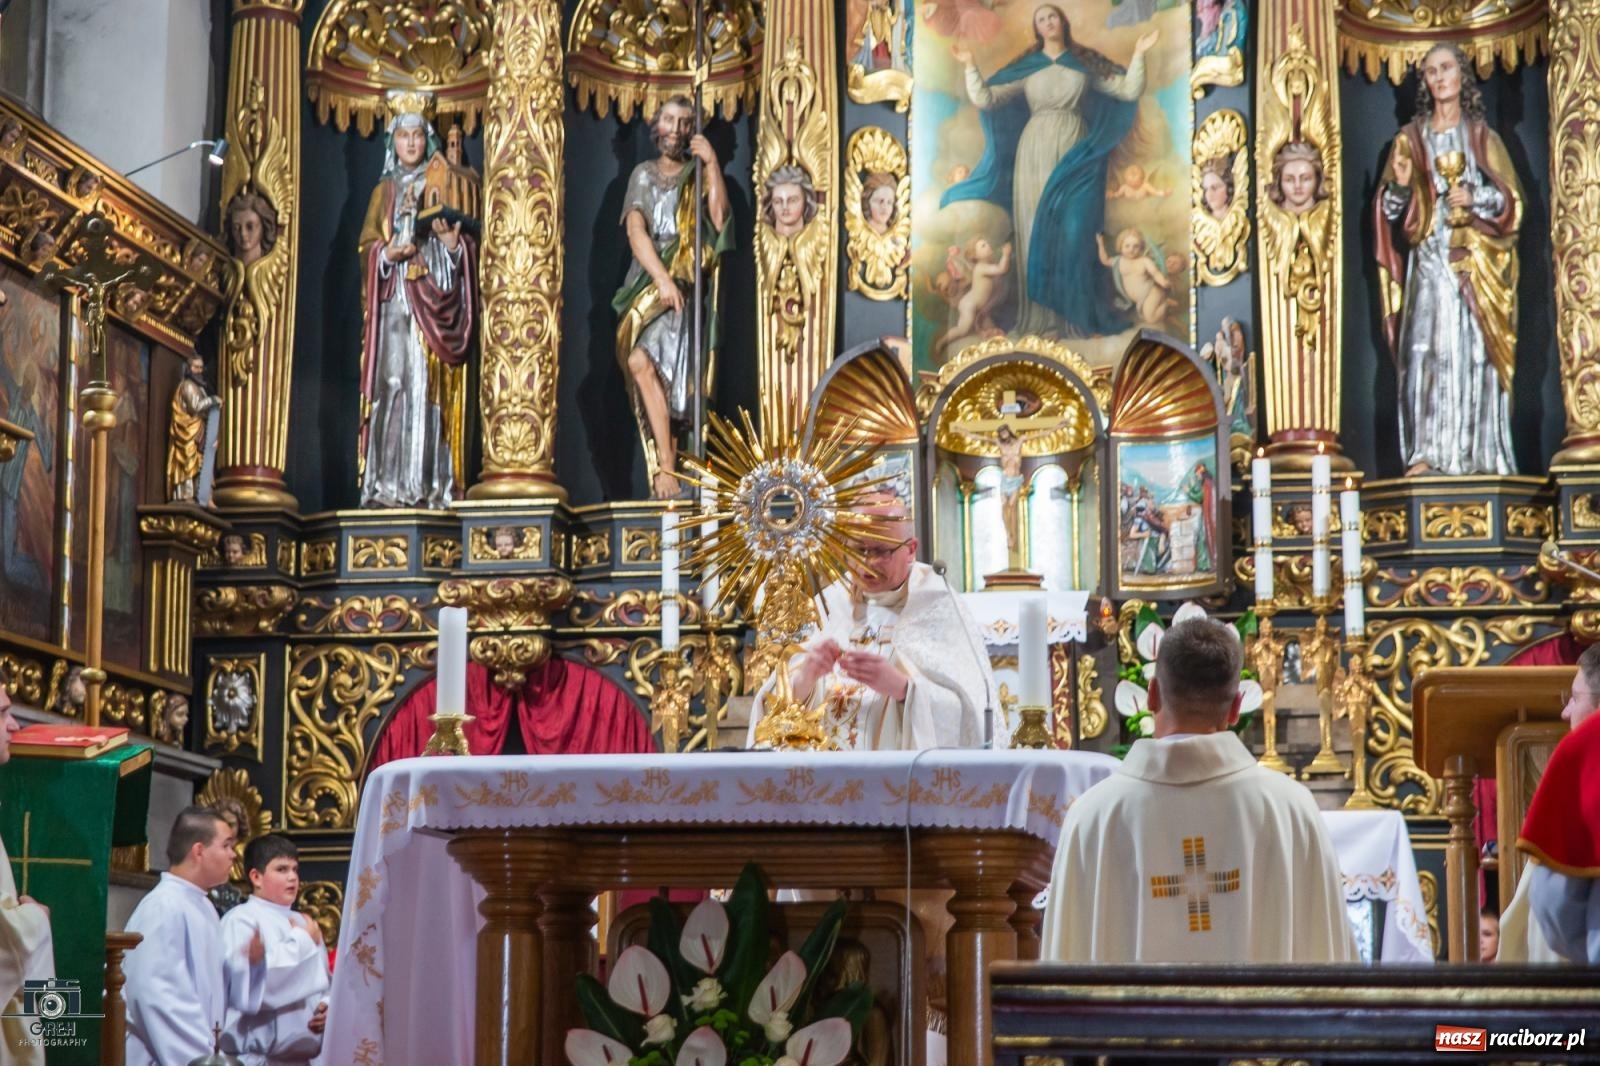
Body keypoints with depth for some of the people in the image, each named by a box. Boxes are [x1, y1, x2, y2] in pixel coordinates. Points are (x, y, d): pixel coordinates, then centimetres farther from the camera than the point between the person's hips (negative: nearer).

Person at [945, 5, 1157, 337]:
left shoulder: (1086, 63, 9)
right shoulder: (1025, 67, 8)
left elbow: (1130, 90, 4)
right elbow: (985, 99, 1)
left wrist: (1138, 54, -5)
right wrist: (970, 66, -7)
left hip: (1074, 155, 0)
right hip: (1036, 153, 0)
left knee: (1073, 232, -5)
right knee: (1037, 231, -3)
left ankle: (1073, 315, -2)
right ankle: (1039, 316, 0)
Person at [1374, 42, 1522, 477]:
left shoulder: (1482, 136, 11)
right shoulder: (1411, 137, 12)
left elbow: (1512, 198, 7)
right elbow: (1391, 209, 8)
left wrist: (1476, 196, -11)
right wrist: (1400, 185, -12)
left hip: (1475, 262, 0)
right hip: (1429, 258, 0)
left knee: (1475, 352, -6)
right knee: (1425, 349, -11)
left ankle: (1477, 456, -4)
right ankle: (1424, 454, -14)